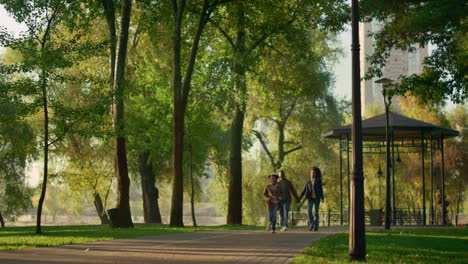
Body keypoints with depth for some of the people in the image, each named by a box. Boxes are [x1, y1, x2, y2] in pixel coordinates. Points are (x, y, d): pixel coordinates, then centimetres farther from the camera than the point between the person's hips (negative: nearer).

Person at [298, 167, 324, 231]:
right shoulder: (308, 181, 9)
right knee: (309, 210, -16)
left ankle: (316, 226, 7)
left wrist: (322, 198, -7)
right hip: (311, 198, 2)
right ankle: (311, 223, -2)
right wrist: (300, 197, 1)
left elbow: (321, 189, 1)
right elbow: (304, 190, 10)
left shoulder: (318, 180, 2)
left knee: (316, 212, -1)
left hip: (317, 197, -2)